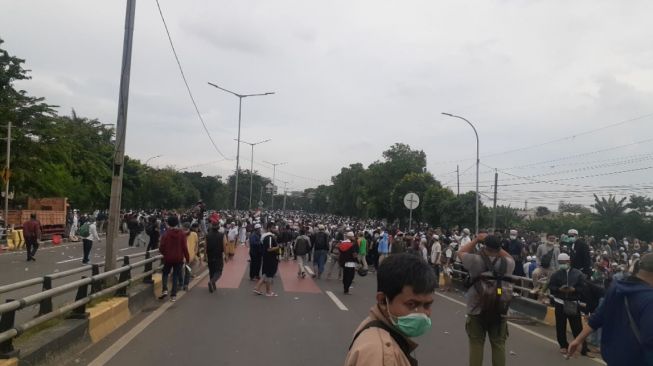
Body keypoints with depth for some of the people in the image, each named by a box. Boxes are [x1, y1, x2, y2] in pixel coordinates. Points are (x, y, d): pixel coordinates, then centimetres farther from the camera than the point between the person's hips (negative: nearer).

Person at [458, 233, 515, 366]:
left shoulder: (476, 260, -13)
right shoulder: (507, 263, -5)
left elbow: (460, 252, 4)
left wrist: (476, 240, 10)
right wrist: (497, 246, 12)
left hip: (477, 311, -2)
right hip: (499, 311, 2)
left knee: (476, 344, 7)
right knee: (499, 344, 12)